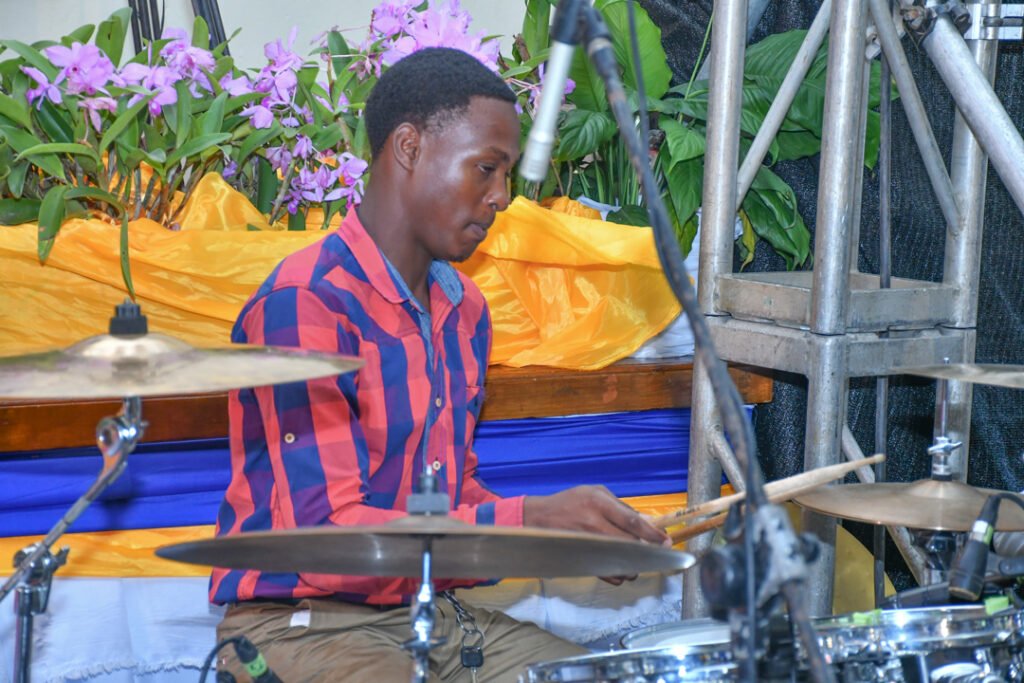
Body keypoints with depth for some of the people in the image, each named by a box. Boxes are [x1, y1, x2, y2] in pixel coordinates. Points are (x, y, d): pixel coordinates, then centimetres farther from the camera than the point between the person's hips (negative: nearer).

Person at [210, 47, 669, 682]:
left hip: (434, 612, 8)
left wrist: (575, 532, 0)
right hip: (303, 626, -8)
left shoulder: (463, 308, 9)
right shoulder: (305, 306, -18)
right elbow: (326, 536, -21)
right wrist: (530, 520, -24)